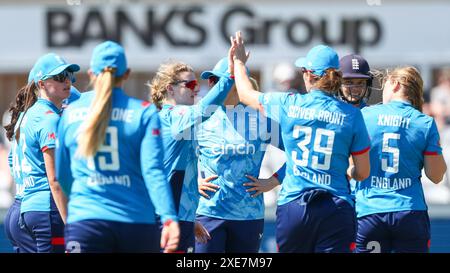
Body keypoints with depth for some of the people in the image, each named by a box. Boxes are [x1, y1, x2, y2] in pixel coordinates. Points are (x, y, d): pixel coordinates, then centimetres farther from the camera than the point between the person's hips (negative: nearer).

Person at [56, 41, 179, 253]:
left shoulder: (70, 113, 8)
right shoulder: (144, 113, 0)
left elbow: (61, 174, 17)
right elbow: (153, 171, -11)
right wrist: (169, 218, -17)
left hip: (85, 222, 0)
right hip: (138, 223, 0)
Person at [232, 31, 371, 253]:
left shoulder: (288, 104, 1)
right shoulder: (350, 115, 0)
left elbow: (246, 94, 21)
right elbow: (362, 173, 4)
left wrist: (238, 61, 38)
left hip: (293, 205, 1)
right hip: (336, 208, -1)